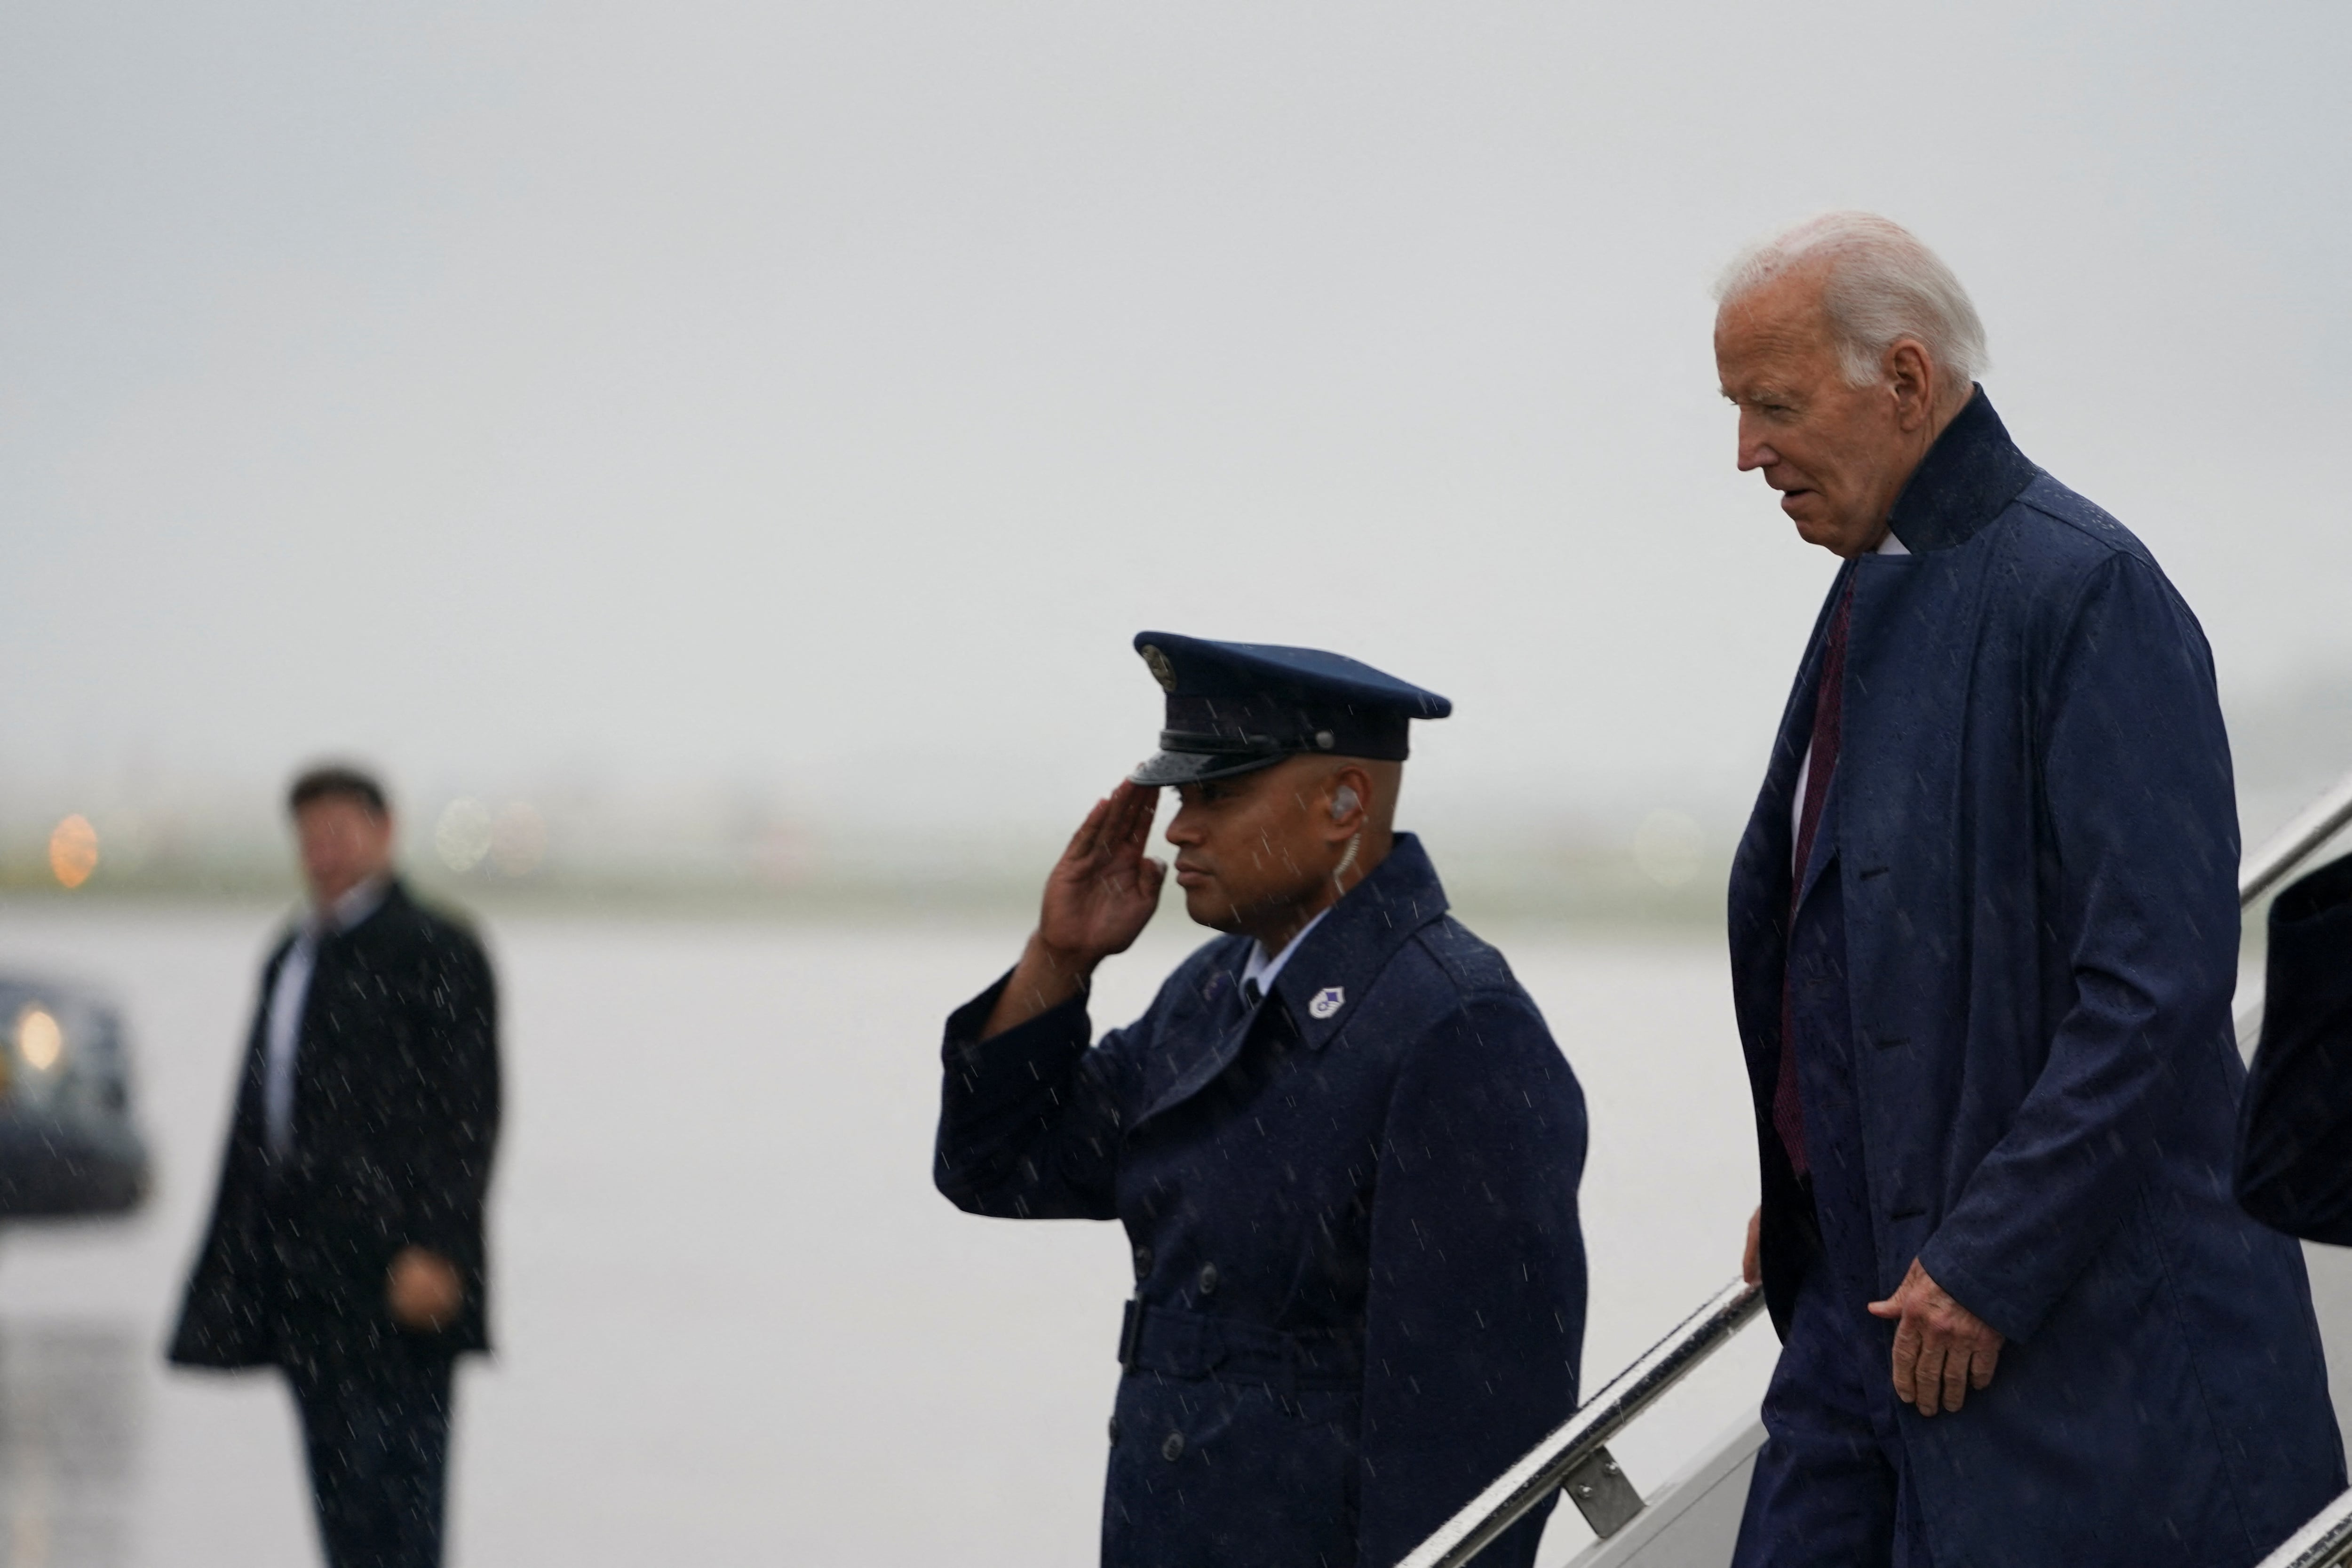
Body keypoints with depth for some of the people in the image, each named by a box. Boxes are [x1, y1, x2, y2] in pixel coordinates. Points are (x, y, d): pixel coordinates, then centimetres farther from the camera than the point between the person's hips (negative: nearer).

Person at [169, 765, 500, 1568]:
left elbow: (467, 1115, -10)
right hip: (307, 1278, 8)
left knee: (392, 1486, -10)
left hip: (397, 1276, -8)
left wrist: (435, 1252, -18)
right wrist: (235, 1268, 16)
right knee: (339, 1493, 8)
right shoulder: (290, 958, 20)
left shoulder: (436, 952, -4)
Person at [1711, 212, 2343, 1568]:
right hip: (1863, 1296, 9)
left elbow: (2159, 974, -21)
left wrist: (1987, 1265, -20)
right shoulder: (1876, 593, 15)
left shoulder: (2085, 589, -15)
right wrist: (1801, 1198, 16)